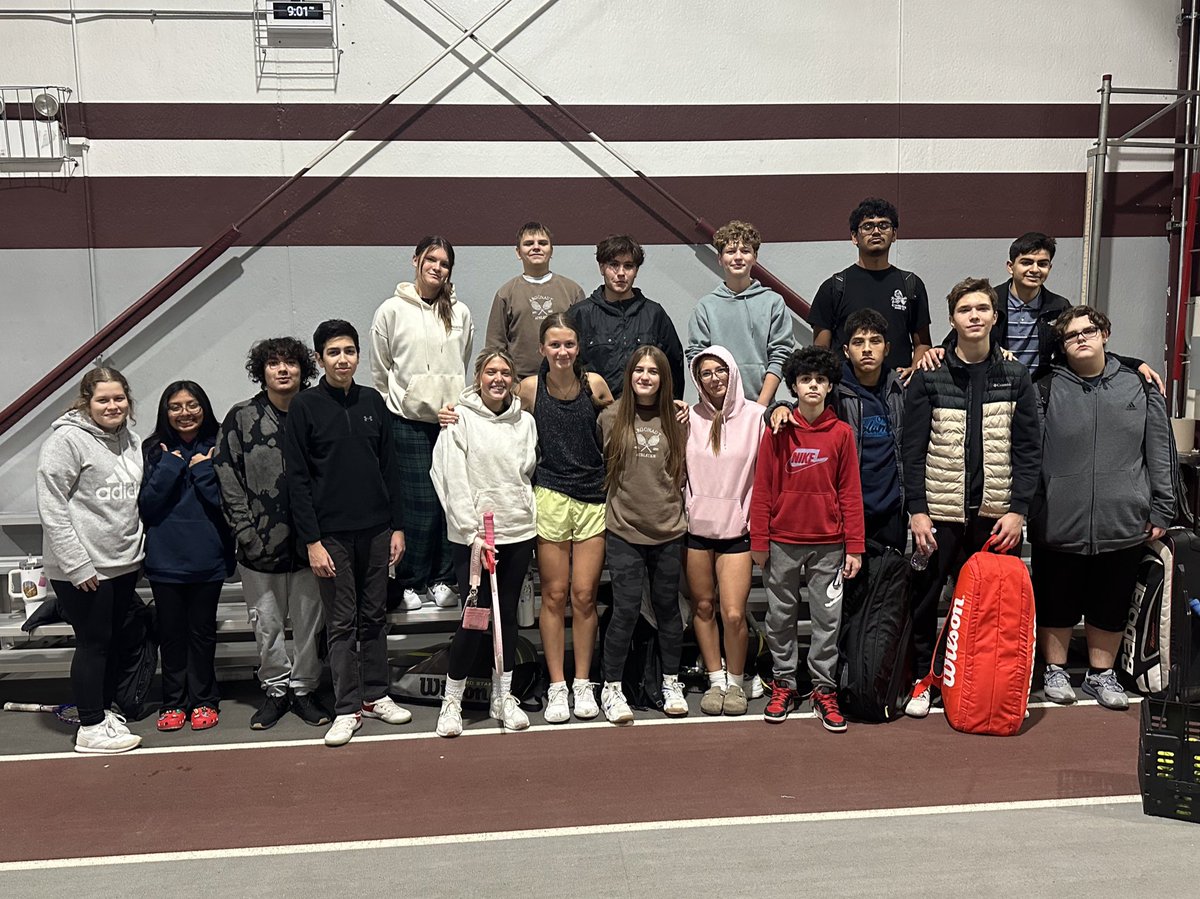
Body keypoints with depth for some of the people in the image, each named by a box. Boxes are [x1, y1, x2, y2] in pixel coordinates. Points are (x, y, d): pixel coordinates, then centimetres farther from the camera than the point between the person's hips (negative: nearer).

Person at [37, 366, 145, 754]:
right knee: (94, 642, 0)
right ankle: (91, 728, 12)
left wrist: (139, 549, 12)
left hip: (123, 563, 7)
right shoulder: (67, 439, -12)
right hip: (84, 569, -7)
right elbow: (51, 507, -16)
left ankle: (103, 708, 31)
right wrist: (76, 564, -18)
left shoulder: (130, 440, 10)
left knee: (117, 640, 15)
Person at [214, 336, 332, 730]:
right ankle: (276, 689, 27)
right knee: (267, 624, 10)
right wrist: (246, 533, -7)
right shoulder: (241, 418, 0)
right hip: (260, 546, 0)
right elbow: (228, 482, -1)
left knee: (310, 622, 10)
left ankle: (304, 689, 26)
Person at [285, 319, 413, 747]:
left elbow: (389, 467, 10)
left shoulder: (372, 401, 8)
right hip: (332, 533, -4)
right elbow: (296, 478, -6)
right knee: (342, 623, 3)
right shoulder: (305, 405, -4)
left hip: (376, 529, 4)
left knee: (375, 616, 12)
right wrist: (311, 540, -11)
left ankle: (376, 695, 24)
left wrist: (397, 526, 6)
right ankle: (347, 708, 11)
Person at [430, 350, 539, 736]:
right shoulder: (460, 419, -4)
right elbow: (453, 482, -9)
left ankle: (503, 697, 22)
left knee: (507, 613, 11)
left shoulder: (525, 421, 8)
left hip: (519, 531, 4)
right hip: (474, 535, -4)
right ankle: (452, 700, 11)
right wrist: (472, 533, -14)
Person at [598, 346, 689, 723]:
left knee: (667, 606, 12)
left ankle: (671, 682, 27)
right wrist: (618, 498, 8)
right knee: (626, 608, -3)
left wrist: (671, 500, 5)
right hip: (624, 529, -2)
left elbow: (684, 472, 13)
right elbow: (601, 467, 10)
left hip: (668, 529, 2)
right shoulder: (611, 418, 0)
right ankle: (612, 686, 11)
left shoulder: (676, 421, 3)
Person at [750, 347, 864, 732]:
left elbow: (850, 492, 2)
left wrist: (854, 546, -2)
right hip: (783, 541, 0)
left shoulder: (841, 433, 1)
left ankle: (824, 690, 18)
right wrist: (758, 541, -3)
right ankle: (784, 685, 23)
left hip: (828, 544, 0)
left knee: (828, 617, 5)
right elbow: (762, 489, 0)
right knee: (780, 616, 9)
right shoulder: (777, 431, -1)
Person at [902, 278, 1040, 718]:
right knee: (924, 597, 6)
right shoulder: (928, 378, -1)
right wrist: (917, 509, -8)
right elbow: (913, 449, -2)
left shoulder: (1015, 376, 5)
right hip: (939, 511, -1)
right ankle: (922, 677, 22)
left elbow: (1028, 449, 4)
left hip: (995, 512, 1)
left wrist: (1018, 509, -3)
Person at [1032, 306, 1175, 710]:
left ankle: (1101, 674, 30)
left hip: (1123, 523, 2)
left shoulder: (1139, 388, 5)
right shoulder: (1046, 390, -1)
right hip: (1059, 523, -2)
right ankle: (1055, 670, 27)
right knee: (1056, 602, 10)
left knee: (1112, 604, 13)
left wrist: (1161, 510, 6)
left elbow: (1159, 453, 8)